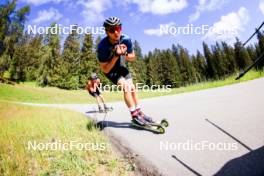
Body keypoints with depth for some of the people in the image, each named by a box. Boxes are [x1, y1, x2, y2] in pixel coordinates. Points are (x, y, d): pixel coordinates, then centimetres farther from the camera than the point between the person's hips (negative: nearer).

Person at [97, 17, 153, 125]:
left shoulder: (126, 39, -21)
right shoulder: (102, 46, -32)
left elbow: (133, 58, -7)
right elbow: (105, 69, -27)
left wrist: (124, 55, -29)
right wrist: (116, 56, -37)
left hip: (120, 66, 5)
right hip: (109, 69, -5)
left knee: (132, 88, -1)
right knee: (126, 86, -23)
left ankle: (139, 112, 14)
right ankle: (134, 115, -14)